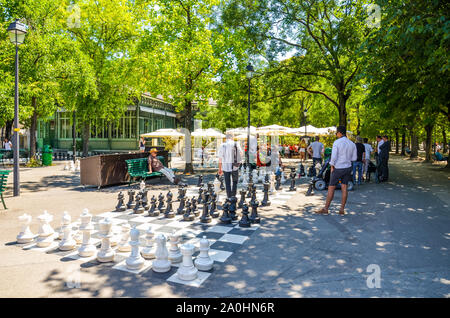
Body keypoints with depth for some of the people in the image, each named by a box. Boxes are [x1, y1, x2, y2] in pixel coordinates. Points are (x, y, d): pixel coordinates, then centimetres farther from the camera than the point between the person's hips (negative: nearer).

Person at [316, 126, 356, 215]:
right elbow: (354, 158, 8)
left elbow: (333, 157, -21)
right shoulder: (352, 144, 3)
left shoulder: (336, 143, -15)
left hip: (338, 168, -5)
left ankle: (325, 209, 7)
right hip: (347, 168, 5)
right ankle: (342, 209, 9)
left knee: (331, 188, 2)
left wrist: (332, 167, -8)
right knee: (344, 188, 7)